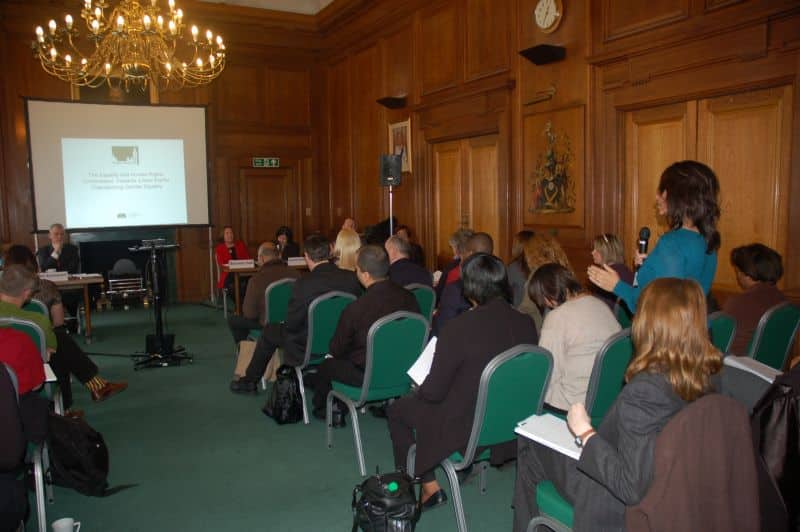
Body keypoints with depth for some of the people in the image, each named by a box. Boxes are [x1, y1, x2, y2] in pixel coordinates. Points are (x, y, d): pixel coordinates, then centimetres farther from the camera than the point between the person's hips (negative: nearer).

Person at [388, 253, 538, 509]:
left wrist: (418, 390, 5)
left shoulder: (459, 328, -28)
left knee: (397, 410, 17)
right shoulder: (526, 324, -11)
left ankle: (428, 486, 21)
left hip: (466, 429, -7)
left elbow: (433, 392, -19)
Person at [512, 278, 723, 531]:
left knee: (529, 444, 11)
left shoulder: (644, 391, -35)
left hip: (621, 509, -7)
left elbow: (630, 488, -31)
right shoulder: (706, 376, -11)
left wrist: (585, 433, -22)